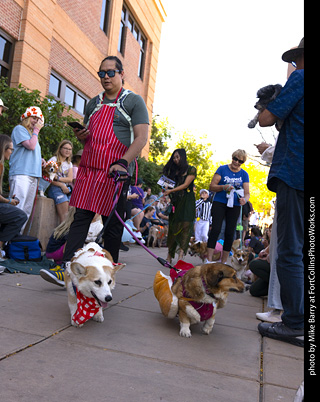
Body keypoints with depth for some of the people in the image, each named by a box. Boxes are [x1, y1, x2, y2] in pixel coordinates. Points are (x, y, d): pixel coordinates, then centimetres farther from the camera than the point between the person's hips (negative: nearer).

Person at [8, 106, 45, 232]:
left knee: (26, 211, 5)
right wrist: (36, 130, 0)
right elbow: (31, 146, -11)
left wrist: (40, 161, 14)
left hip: (33, 175, 9)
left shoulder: (32, 133, 27)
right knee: (16, 209, -15)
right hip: (21, 174, -9)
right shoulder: (19, 129, 2)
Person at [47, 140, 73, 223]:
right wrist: (62, 185, -13)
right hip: (55, 188, -5)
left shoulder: (69, 163, 21)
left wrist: (58, 178, -9)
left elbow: (70, 179, 7)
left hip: (67, 189, 5)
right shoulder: (54, 159, 5)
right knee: (64, 215, -20)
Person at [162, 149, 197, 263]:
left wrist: (171, 191, -15)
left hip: (187, 202, -4)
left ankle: (180, 256, -18)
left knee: (185, 225, -13)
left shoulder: (191, 170, 2)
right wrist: (165, 191, -3)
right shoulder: (173, 170, 18)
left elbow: (185, 185, -8)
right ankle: (169, 256, 4)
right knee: (172, 226, 0)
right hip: (175, 201, 4)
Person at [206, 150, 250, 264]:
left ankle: (223, 262, 9)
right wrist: (224, 187, -19)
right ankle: (209, 260, -11)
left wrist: (244, 199, -18)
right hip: (219, 203, -2)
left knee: (230, 232, 1)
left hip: (235, 206, 3)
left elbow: (247, 193, 5)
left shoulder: (244, 174, 9)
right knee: (216, 229, -13)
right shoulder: (222, 169, 3)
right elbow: (212, 186, -1)